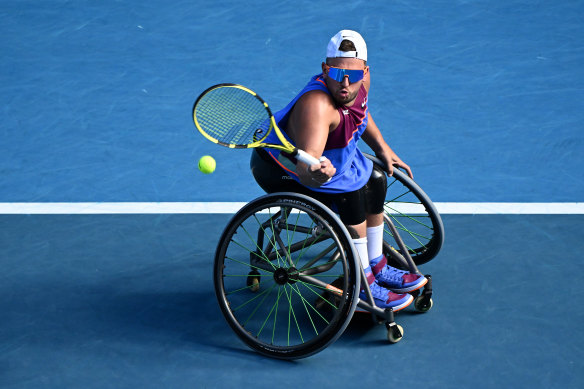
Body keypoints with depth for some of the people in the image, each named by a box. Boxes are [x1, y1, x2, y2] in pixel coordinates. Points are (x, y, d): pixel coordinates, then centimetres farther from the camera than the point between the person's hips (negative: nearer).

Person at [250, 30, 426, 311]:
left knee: (375, 180, 13)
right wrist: (315, 173, -73)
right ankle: (361, 288, -12)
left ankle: (376, 267, 30)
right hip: (281, 170, -10)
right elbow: (304, 167, -52)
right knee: (350, 195, -25)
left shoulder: (360, 83, -13)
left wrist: (381, 147, 12)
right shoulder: (318, 105, -40)